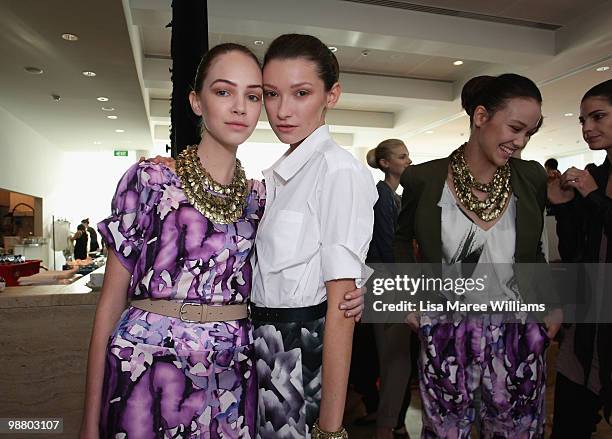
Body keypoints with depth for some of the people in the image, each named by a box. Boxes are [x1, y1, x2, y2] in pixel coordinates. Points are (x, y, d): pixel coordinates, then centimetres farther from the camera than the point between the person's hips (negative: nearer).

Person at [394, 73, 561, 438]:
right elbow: (403, 238, 8)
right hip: (445, 332, -2)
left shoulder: (533, 178, -1)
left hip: (519, 332, 3)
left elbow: (534, 252, 12)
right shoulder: (424, 179, -8)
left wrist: (552, 303, 1)